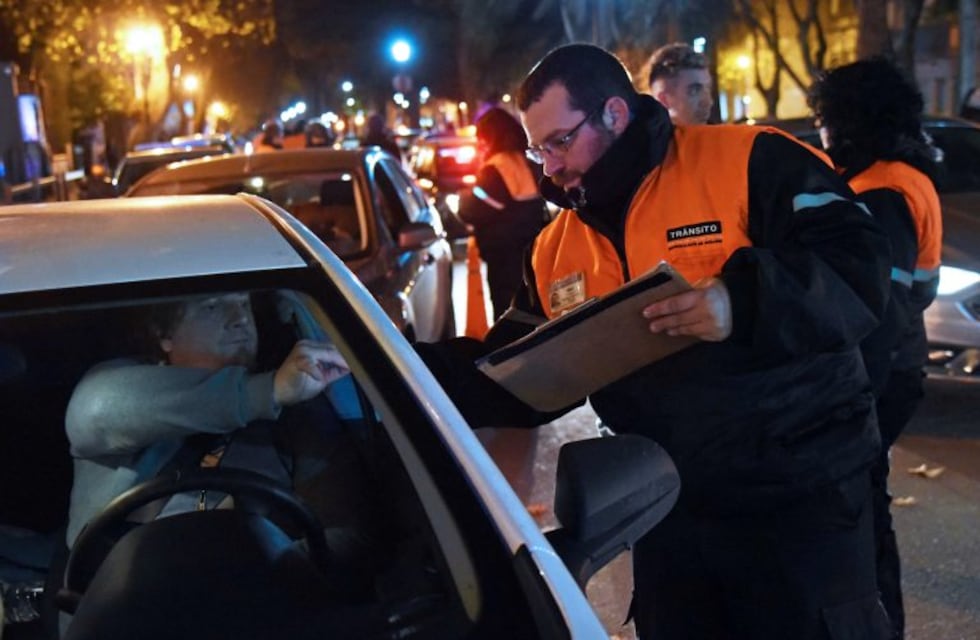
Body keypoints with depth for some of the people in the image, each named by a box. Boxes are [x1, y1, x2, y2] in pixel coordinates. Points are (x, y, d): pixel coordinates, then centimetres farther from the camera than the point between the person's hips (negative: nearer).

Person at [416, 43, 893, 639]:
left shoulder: (751, 161, -11)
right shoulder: (556, 248, 8)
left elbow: (859, 265, -18)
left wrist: (747, 301, -34)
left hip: (798, 498, -5)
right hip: (668, 508, 6)